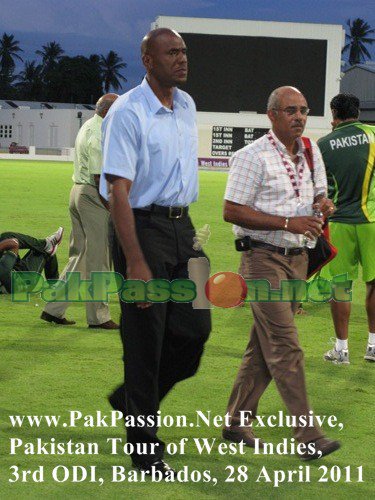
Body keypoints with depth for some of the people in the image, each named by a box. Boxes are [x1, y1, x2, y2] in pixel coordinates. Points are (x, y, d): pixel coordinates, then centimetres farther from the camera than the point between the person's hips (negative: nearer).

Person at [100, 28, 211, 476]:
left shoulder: (186, 106, 10)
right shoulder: (128, 112, -14)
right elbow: (119, 191, -19)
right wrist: (134, 263, -25)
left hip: (182, 227, 8)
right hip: (142, 227, -8)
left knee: (194, 329, 6)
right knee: (145, 338, -2)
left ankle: (130, 401, 29)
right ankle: (145, 448, 9)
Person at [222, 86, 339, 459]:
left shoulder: (311, 151, 12)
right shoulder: (252, 157, -11)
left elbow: (319, 193, 23)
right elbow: (232, 211, -14)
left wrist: (324, 203, -4)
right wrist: (288, 222, -20)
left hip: (297, 259, 7)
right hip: (265, 258, -7)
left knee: (264, 348, 12)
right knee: (285, 348, -11)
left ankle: (237, 423, 22)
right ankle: (308, 437, -13)